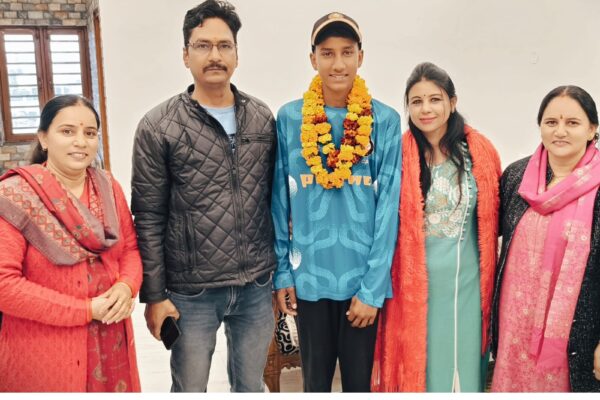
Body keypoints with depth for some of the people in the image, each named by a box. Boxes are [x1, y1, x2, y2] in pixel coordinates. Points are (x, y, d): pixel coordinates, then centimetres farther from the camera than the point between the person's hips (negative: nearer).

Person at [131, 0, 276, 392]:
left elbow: (275, 198, 9)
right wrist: (154, 294, -6)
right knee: (189, 389, 14)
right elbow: (148, 219, -6)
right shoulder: (159, 126, -8)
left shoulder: (263, 118, 3)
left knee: (251, 386, 19)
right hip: (191, 292, -3)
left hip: (257, 287, 3)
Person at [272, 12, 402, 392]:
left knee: (360, 380, 14)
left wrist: (373, 287, -10)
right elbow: (280, 202, 3)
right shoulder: (290, 118, -1)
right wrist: (282, 272, 2)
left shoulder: (384, 120, -5)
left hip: (364, 277, -1)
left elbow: (388, 207, -7)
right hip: (309, 276, 1)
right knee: (315, 380, 17)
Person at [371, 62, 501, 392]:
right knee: (415, 364, 10)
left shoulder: (480, 151, 0)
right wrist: (386, 283, -4)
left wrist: (488, 275, 9)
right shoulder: (399, 155, -5)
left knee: (462, 362, 13)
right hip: (414, 282, -1)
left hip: (466, 281, 2)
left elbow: (493, 218, 9)